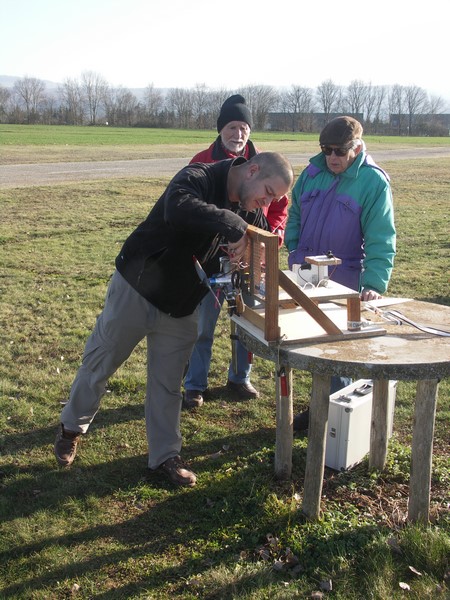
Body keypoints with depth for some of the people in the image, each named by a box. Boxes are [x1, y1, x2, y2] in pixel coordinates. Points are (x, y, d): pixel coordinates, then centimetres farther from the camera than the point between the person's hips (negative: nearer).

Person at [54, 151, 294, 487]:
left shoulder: (243, 210, 0)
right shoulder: (198, 178, -24)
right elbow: (179, 209, -47)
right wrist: (233, 226, -45)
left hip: (180, 308, 6)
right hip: (135, 292, -5)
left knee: (168, 384, 11)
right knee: (99, 363, 12)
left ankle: (165, 456, 26)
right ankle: (72, 428, 36)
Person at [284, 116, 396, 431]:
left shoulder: (374, 182, -11)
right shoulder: (313, 172, 4)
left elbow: (381, 239, -17)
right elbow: (295, 213, 16)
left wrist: (375, 284, -27)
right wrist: (294, 251, 3)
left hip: (343, 283, -5)